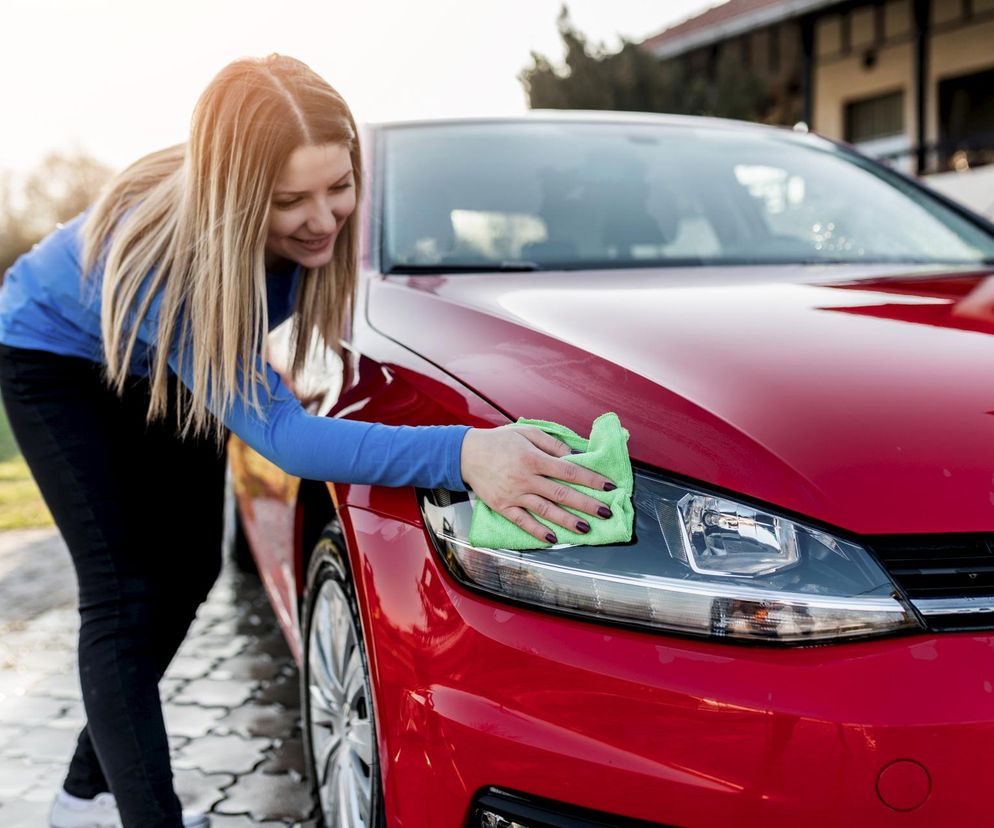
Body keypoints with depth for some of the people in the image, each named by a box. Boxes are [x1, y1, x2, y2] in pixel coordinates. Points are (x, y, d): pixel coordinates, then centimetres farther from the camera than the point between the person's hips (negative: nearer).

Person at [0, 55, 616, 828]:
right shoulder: (162, 248, -43)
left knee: (187, 570, 6)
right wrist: (459, 453, -60)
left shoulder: (308, 229, -27)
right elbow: (280, 433, -48)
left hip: (162, 365, 6)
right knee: (122, 594, -16)